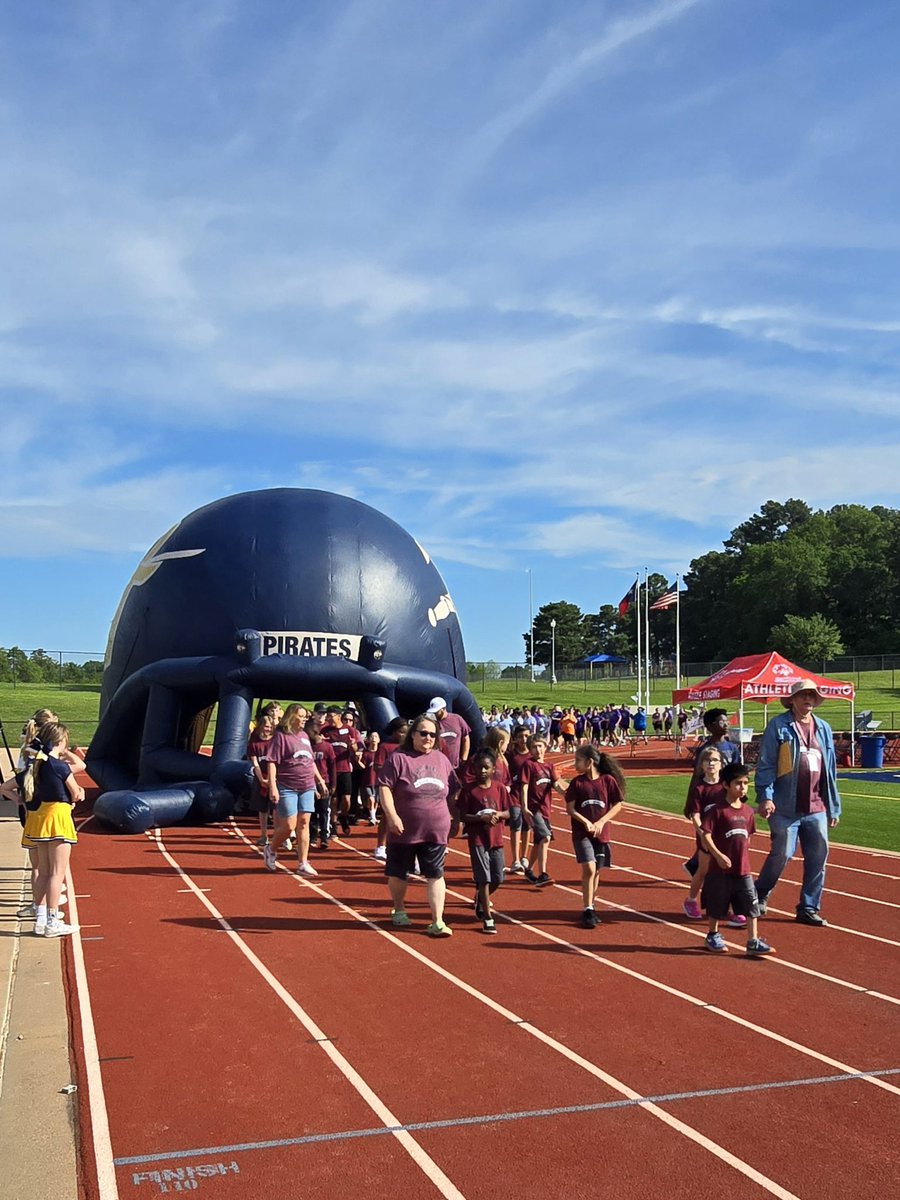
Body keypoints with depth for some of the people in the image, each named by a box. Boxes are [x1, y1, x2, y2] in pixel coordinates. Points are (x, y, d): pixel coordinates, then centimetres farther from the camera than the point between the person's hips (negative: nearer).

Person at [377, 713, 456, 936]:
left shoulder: (441, 759, 8)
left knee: (435, 875, 0)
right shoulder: (399, 758, -7)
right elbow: (384, 787, -13)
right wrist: (392, 816, -21)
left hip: (436, 831, 3)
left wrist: (451, 817, 14)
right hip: (405, 830, -2)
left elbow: (452, 790, 17)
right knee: (399, 873, 13)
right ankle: (399, 910, 36)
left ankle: (437, 922, 2)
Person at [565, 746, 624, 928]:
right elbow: (570, 808, -2)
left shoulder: (608, 780, -4)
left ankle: (590, 907, 26)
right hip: (581, 833, -1)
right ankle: (587, 911, -7)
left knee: (596, 872, 10)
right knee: (589, 869, -13)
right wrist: (586, 822, -16)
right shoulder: (577, 782, -3)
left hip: (601, 834, 1)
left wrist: (601, 822, -11)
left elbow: (618, 805, -1)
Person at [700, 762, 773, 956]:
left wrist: (743, 853, 12)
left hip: (743, 869, 5)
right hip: (720, 869, -5)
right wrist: (718, 855, -22)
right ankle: (713, 936, 28)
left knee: (751, 904, 1)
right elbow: (705, 834, -16)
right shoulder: (717, 810, -13)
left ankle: (753, 942, 8)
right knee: (717, 906, 9)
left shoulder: (747, 811, 5)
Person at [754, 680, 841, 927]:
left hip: (817, 808, 5)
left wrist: (834, 807, 17)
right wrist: (765, 796, -16)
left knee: (818, 858, 6)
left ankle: (809, 909, 20)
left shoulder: (824, 728, 15)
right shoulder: (778, 726, -2)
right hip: (786, 807, -5)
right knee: (782, 854, -5)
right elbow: (765, 765, -6)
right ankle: (760, 895, 19)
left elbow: (830, 770, 18)